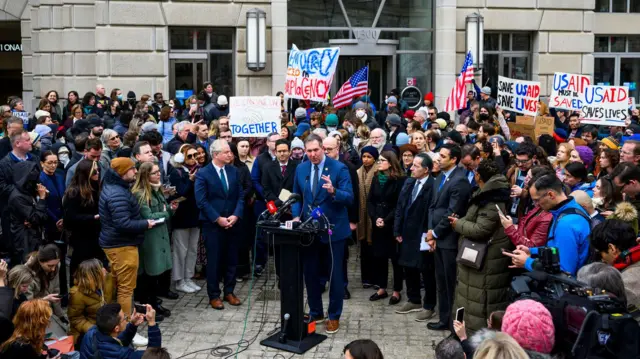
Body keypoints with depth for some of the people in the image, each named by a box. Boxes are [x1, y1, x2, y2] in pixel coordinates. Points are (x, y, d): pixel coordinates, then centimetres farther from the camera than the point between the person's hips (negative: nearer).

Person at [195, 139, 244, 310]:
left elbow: (240, 196, 6)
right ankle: (214, 295, 13)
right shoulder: (203, 173, -8)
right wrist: (218, 219, -15)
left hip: (231, 222, 4)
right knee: (214, 260, 3)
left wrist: (235, 215, -8)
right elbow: (201, 201, -12)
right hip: (212, 224, -4)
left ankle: (229, 292, 23)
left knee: (231, 259, 10)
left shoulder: (234, 171, 6)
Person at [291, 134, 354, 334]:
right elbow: (296, 196, 14)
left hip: (333, 229, -4)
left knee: (335, 274, 5)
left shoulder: (339, 168, -12)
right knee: (310, 273, 12)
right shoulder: (301, 169, 4)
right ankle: (315, 312, 29)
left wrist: (333, 191, -36)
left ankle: (334, 316, 19)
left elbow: (349, 198, -16)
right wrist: (296, 216, -3)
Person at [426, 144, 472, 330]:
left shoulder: (460, 180, -15)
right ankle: (445, 319, 25)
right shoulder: (439, 178, 13)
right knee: (441, 282, 14)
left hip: (450, 239, -8)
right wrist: (431, 233, 4)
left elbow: (452, 213, -18)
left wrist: (435, 232, -9)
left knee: (451, 283, 1)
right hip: (438, 238, 8)